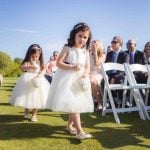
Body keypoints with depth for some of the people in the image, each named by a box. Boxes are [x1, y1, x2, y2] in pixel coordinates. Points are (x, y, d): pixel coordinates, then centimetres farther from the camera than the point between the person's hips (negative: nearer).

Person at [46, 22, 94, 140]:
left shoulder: (86, 52, 8)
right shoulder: (67, 48, -5)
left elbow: (87, 67, 6)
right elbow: (59, 63, -11)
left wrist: (85, 75, -15)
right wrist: (72, 67, -22)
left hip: (80, 79, 6)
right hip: (68, 79, -6)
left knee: (78, 104, 11)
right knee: (73, 104, -10)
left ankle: (70, 125, 30)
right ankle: (79, 131, -9)